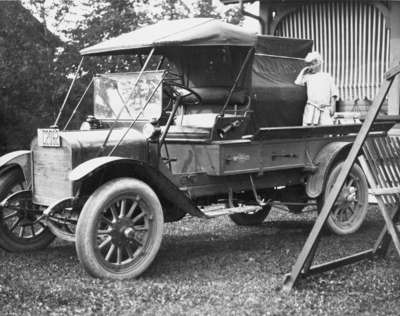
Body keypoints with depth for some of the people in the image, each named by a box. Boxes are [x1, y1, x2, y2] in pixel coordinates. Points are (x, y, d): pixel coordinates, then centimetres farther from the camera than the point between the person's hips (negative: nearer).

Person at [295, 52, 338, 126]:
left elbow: (333, 93, 10)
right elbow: (297, 82, 2)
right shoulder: (308, 76, 16)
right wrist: (303, 71, 13)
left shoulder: (327, 76, 14)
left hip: (325, 110, 0)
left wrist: (333, 106, 0)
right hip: (311, 108, 0)